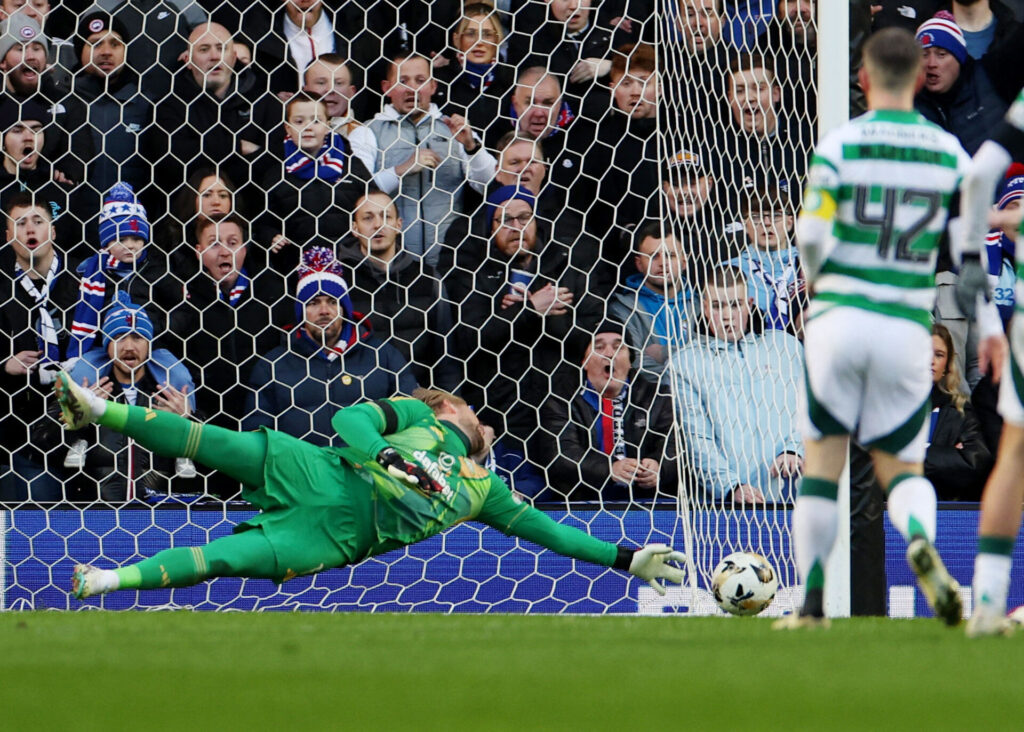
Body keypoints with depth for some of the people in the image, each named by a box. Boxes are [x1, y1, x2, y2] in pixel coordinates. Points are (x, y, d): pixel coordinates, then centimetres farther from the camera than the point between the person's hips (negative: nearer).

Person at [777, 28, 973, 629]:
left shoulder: (840, 144, -4)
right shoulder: (950, 154, 3)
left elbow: (811, 236, -9)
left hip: (839, 319, -1)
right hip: (908, 327, 2)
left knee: (822, 457, 10)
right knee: (901, 466, 11)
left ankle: (813, 601, 8)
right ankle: (922, 541, -23)